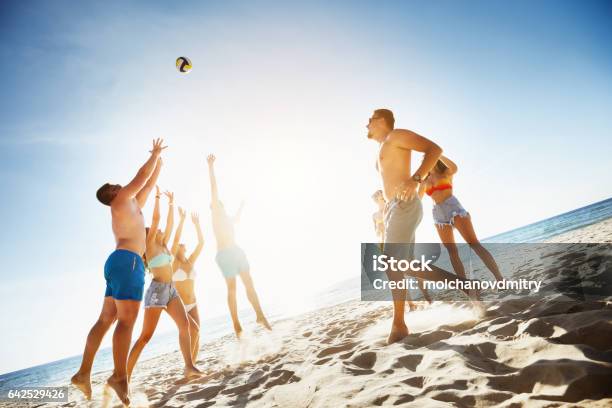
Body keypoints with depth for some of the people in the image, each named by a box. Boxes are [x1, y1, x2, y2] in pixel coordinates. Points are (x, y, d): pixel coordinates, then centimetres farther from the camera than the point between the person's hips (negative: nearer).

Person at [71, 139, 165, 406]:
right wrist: (155, 154, 22)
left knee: (105, 320, 6)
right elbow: (142, 175, 8)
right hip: (127, 261, -10)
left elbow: (148, 184, 37)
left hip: (118, 263, 10)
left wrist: (158, 163, 42)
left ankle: (83, 373, 7)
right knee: (127, 319, -16)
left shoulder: (131, 205, 29)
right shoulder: (121, 199, 7)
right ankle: (120, 376, -20)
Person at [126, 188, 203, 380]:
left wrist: (171, 202, 23)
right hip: (157, 290, -7)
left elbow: (170, 223, 20)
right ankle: (125, 375, -1)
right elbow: (156, 219, -8)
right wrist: (157, 197, -3)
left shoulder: (163, 246, 17)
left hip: (170, 289, 7)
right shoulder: (150, 245, -2)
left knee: (184, 324, -6)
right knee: (146, 335, -7)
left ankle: (189, 367, -5)